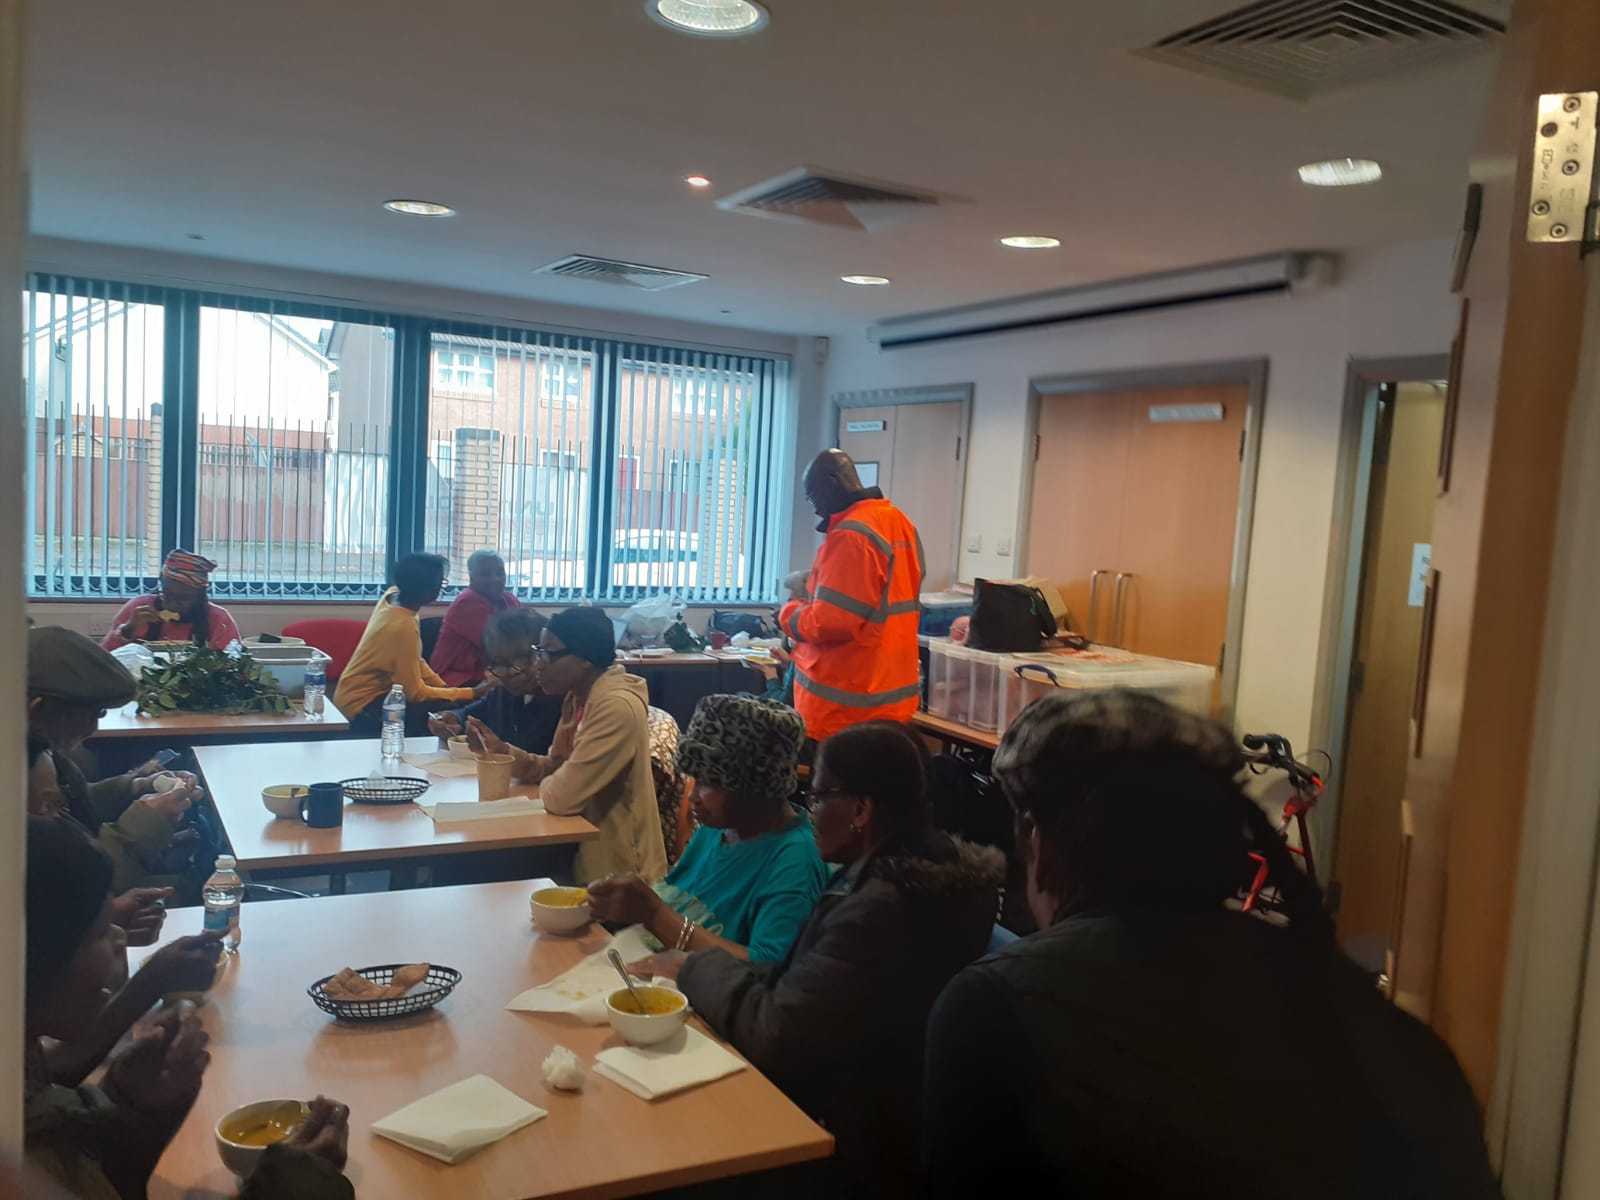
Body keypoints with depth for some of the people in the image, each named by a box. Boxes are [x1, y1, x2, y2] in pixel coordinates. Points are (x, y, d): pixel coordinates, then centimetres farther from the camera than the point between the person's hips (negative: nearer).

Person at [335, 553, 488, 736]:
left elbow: (414, 660, 6)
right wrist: (473, 693, -19)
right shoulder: (403, 627, -30)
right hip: (361, 706, -9)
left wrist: (444, 687, -2)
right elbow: (415, 693, -23)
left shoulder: (391, 595, -5)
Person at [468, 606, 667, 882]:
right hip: (587, 853, 8)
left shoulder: (616, 707, -26)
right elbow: (555, 768, 11)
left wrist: (544, 785, -6)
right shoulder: (576, 696, 4)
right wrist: (502, 750, -3)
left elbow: (561, 796, -27)